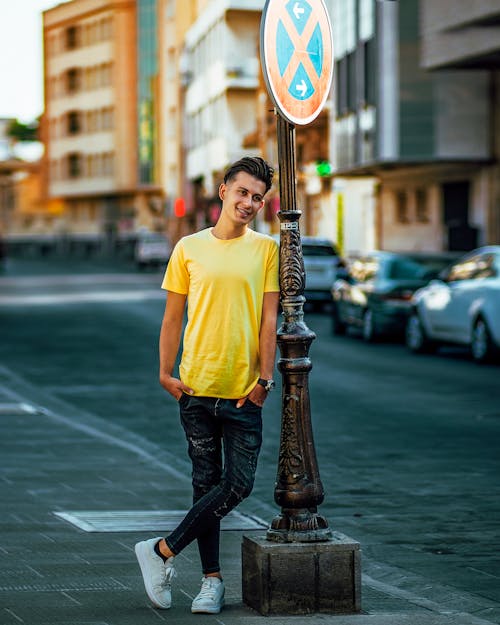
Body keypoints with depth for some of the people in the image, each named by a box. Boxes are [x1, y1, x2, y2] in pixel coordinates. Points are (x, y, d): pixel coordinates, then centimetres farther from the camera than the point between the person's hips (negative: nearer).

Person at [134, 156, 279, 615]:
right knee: (207, 483, 6)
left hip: (244, 390, 0)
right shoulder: (189, 249, 5)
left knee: (239, 484, -6)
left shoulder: (266, 249, 3)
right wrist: (166, 372, 0)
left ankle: (163, 552, 6)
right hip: (196, 387, 1)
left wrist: (264, 378, -7)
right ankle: (212, 579, 14)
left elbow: (268, 319, 0)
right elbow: (173, 317, 8)